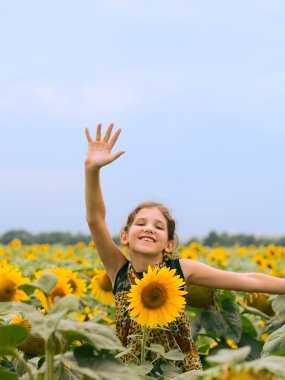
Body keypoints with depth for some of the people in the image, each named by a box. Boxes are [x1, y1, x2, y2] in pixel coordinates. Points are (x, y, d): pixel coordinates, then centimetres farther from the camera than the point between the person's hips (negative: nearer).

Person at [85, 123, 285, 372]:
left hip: (181, 369, 0)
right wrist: (92, 169, -35)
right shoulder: (119, 268, -8)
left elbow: (249, 281, -7)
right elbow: (95, 219, -22)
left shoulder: (181, 269, -8)